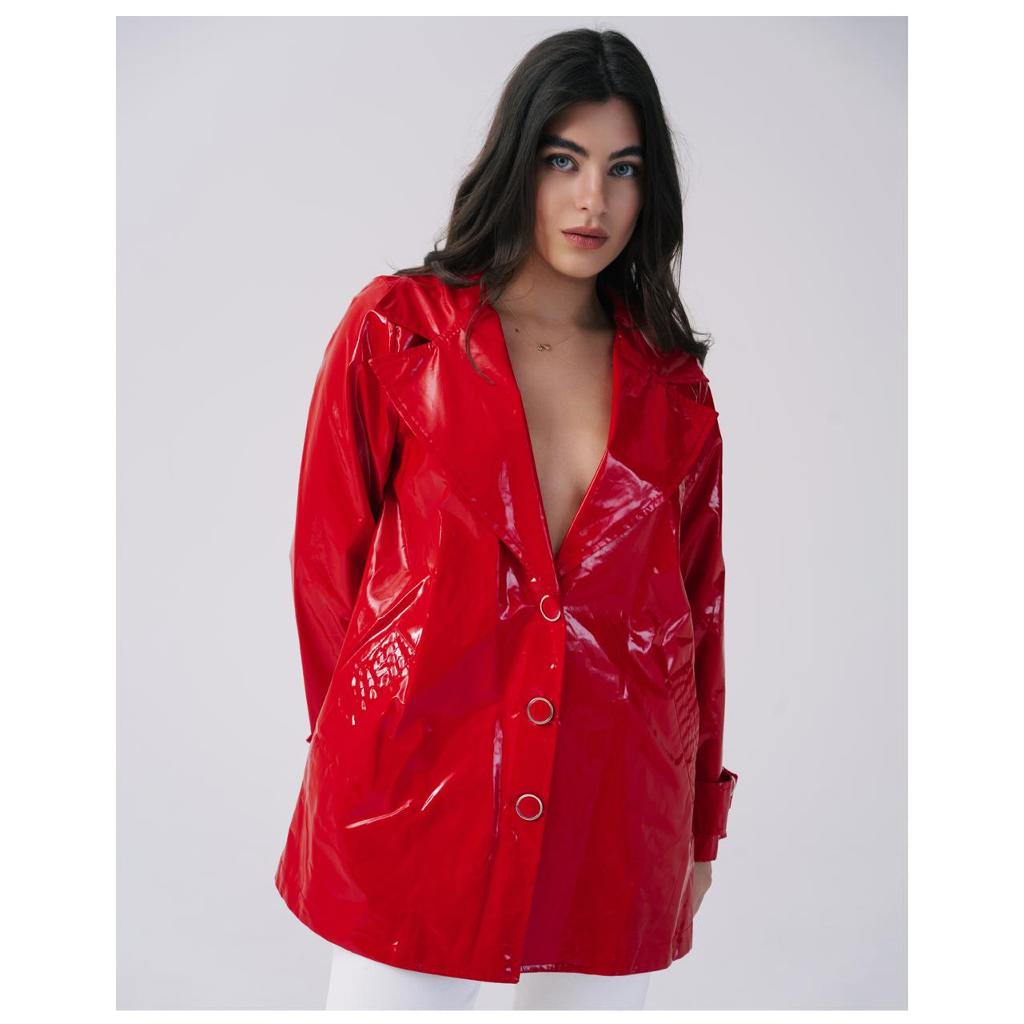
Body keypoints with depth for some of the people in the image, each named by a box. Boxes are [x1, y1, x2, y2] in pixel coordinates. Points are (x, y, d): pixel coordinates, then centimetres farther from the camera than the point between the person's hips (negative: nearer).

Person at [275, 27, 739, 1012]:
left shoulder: (673, 383, 7)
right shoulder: (398, 327, -1)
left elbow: (700, 601, 10)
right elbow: (327, 555, 2)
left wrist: (700, 826, 12)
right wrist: (364, 741, 4)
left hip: (615, 817, 3)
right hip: (415, 794, -2)